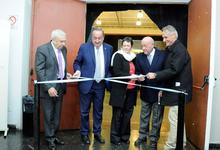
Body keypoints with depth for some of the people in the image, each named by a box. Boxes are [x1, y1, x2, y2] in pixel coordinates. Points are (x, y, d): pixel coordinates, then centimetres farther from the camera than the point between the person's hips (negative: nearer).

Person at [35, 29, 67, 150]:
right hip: (48, 87, -6)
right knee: (48, 116, 6)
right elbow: (39, 70, -16)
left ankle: (53, 136, 30)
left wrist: (66, 75, 5)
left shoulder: (63, 49, 8)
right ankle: (50, 139, 20)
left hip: (60, 87, 6)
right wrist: (48, 87, -21)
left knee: (57, 115, 15)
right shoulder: (42, 49, -12)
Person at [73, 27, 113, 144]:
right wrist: (78, 71, -15)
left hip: (100, 84, 3)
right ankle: (84, 134, 23)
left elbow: (110, 66, 11)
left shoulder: (109, 48, 3)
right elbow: (77, 62, 3)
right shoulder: (84, 47, -5)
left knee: (98, 111, 13)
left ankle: (97, 133, 27)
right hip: (87, 84, -2)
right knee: (84, 111, 8)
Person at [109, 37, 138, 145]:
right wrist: (130, 76, -24)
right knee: (118, 114, 3)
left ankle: (124, 135, 23)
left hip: (131, 90, 5)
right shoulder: (118, 56, -4)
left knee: (128, 114, 10)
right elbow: (117, 72, -16)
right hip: (120, 90, -5)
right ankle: (115, 136, 14)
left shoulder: (133, 57, 14)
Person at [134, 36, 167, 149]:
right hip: (145, 92, 3)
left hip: (158, 92, -2)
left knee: (157, 119, 8)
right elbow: (138, 72, 2)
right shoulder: (139, 57, -1)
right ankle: (142, 136, 32)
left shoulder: (163, 55, -9)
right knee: (144, 116, 16)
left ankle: (153, 140, 22)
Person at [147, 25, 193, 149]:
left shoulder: (180, 50, -16)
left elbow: (174, 70, -24)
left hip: (178, 90, -10)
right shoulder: (173, 49, 14)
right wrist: (163, 88, 14)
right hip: (176, 89, 10)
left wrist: (156, 75, -22)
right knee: (178, 118, 17)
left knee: (174, 119, -5)